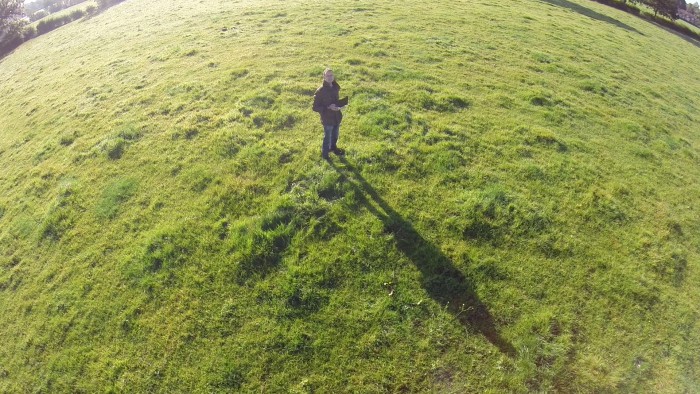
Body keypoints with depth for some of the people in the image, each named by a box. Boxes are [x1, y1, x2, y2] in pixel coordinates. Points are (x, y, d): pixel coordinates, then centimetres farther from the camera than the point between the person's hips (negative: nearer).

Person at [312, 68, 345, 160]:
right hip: (327, 118, -6)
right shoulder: (320, 91, -20)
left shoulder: (336, 87, -1)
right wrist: (328, 107, -28)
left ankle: (333, 147, 50)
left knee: (335, 135, 24)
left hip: (336, 117, 6)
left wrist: (338, 106, -6)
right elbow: (315, 107, -18)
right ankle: (324, 153, 31)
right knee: (327, 137, 9)